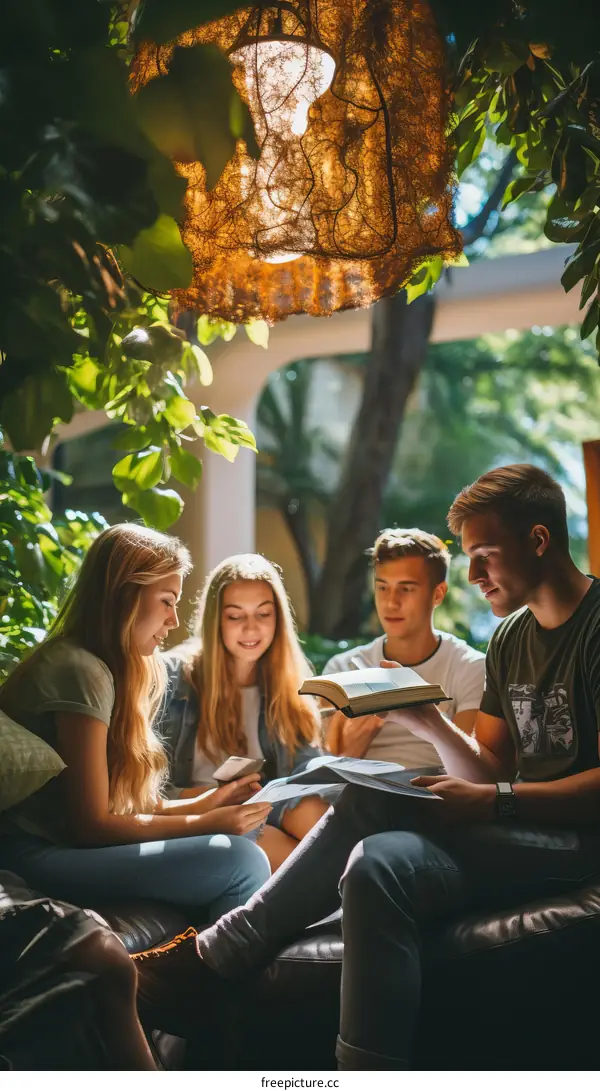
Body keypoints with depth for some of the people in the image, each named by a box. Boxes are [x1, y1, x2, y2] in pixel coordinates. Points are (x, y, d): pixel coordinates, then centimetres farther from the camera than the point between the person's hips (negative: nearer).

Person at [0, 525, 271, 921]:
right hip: (39, 857, -10)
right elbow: (92, 824, -14)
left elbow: (121, 802, 11)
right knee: (241, 862, -21)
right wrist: (208, 824, -9)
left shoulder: (108, 668, 16)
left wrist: (208, 804, 7)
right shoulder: (80, 671, -14)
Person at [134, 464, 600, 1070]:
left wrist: (493, 801, -22)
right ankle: (209, 958, -11)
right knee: (362, 805, -15)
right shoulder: (510, 638, 16)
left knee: (383, 862, -31)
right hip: (520, 828, 8)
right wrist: (433, 726, -1)